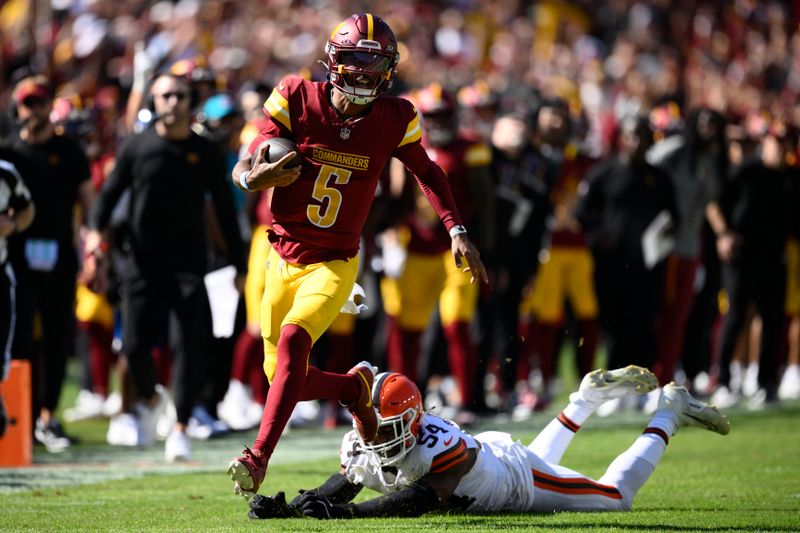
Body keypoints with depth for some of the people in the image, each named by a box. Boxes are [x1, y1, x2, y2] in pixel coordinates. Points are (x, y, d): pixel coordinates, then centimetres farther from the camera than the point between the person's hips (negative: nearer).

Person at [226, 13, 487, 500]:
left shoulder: (394, 119, -5)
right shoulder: (296, 99, -9)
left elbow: (426, 171, 14)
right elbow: (243, 169, -8)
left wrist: (457, 231, 5)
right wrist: (256, 176, -31)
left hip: (335, 264, -2)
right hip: (284, 259, 2)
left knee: (293, 340, -28)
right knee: (284, 378, 5)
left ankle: (258, 459, -28)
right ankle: (355, 386, 35)